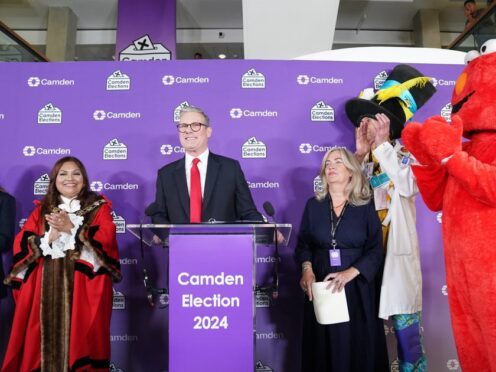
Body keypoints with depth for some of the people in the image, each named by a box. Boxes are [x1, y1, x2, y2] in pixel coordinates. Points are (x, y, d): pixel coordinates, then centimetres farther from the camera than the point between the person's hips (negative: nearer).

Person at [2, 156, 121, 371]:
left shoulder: (99, 207, 5)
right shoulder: (42, 210, 14)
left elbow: (106, 240, -10)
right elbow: (20, 246, 5)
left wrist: (72, 229, -18)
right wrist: (49, 238, -11)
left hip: (84, 288, -2)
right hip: (45, 289, 3)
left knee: (79, 340, -2)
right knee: (48, 339, 2)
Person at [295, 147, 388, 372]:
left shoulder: (365, 207, 0)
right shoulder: (313, 205, 6)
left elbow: (376, 250, -4)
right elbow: (303, 244, 5)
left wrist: (350, 273, -19)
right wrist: (307, 269, -13)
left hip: (357, 287, -1)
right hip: (321, 286, 2)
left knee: (357, 345, 5)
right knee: (323, 344, 7)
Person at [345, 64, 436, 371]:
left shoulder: (405, 154, 1)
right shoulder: (360, 158, 13)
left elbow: (408, 187, -18)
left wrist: (383, 145, -12)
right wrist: (360, 154, -4)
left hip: (396, 250, -4)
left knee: (404, 322, 1)